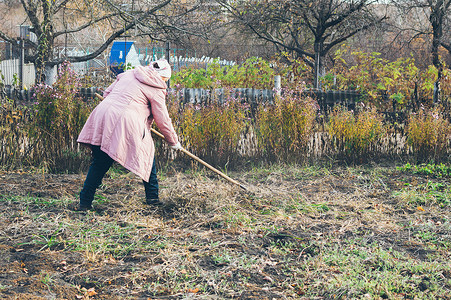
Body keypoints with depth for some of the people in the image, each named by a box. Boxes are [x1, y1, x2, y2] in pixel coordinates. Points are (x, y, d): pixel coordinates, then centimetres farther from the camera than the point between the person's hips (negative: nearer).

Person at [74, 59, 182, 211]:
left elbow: (107, 93, 27)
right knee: (147, 154, 17)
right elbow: (163, 120, 10)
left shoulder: (128, 74, 23)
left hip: (102, 115, 5)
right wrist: (174, 142, 22)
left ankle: (85, 202, 11)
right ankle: (152, 197, 20)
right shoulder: (156, 89, 8)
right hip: (127, 122, -5)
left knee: (99, 163, 12)